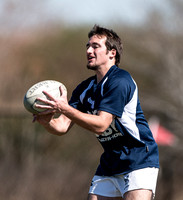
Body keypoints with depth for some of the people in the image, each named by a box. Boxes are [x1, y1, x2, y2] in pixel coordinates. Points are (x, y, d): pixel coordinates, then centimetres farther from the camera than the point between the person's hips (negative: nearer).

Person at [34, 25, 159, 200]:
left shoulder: (120, 81, -16)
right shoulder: (84, 89, 8)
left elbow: (100, 125, -24)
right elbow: (62, 126, 2)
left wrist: (65, 109, -31)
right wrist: (46, 120, -21)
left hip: (139, 164, -7)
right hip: (108, 167, 7)